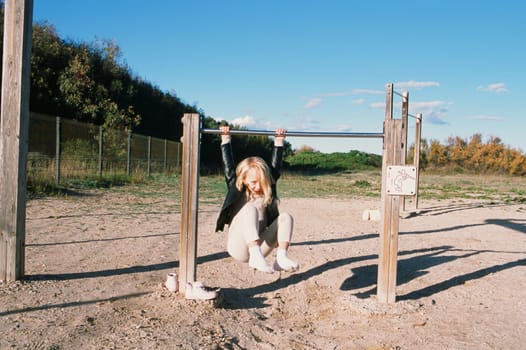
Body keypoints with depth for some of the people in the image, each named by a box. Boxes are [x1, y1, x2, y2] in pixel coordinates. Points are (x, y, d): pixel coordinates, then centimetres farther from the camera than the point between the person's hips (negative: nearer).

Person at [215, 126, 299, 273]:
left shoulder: (267, 190, 12)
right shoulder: (237, 191, 3)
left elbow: (275, 167, 14)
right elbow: (228, 167, -2)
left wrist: (279, 142, 14)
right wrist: (226, 140, -1)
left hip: (259, 247, 5)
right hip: (238, 248, -4)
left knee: (285, 217, -14)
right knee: (250, 209, -30)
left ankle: (281, 257, -32)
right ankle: (255, 256, -46)